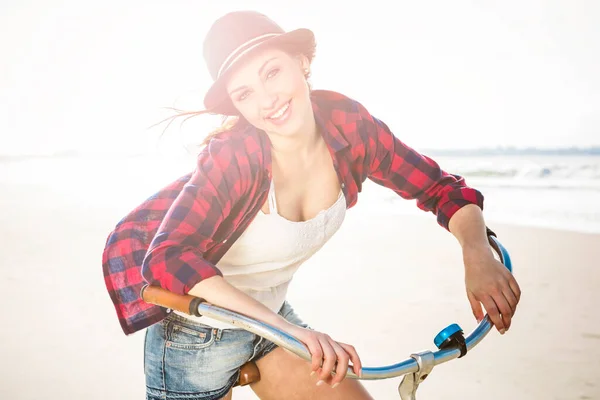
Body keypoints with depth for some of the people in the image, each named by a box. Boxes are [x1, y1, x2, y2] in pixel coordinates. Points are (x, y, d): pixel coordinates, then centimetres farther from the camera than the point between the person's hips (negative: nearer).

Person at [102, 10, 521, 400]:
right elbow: (169, 258, -39)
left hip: (272, 317, 4)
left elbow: (443, 188, -7)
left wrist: (479, 255, -26)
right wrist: (290, 329, -48)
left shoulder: (347, 124, -16)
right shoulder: (233, 156, -29)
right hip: (195, 335, -4)